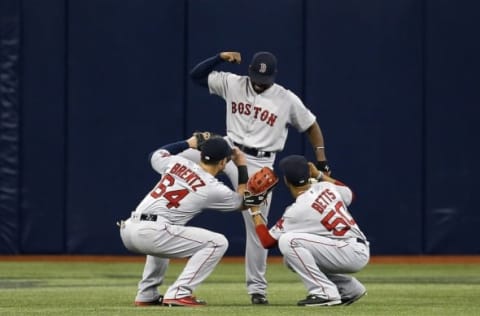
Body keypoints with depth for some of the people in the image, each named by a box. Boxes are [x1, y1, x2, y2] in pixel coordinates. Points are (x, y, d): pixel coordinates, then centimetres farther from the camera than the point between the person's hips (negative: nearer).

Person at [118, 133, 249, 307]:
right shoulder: (214, 188, 3)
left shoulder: (177, 162, 16)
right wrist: (242, 166, 29)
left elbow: (155, 155, 40)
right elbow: (242, 201, 24)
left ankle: (146, 294, 31)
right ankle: (179, 293, -8)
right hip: (151, 234, -7)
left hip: (127, 230, 7)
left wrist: (187, 143, 45)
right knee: (217, 242, 0)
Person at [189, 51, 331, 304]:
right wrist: (220, 58, -14)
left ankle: (257, 288, 8)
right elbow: (196, 75, 2)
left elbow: (311, 126, 6)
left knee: (257, 226, 1)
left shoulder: (287, 100, -4)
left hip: (259, 164, -2)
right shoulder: (232, 84, -1)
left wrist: (321, 161, -3)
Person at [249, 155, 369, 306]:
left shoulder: (296, 211, -12)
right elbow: (349, 194, 30)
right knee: (293, 257, 18)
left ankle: (325, 293, -17)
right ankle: (349, 288, 19)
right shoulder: (326, 187, 6)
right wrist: (319, 174, 32)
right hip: (360, 253, 8)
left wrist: (254, 210, 6)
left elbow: (267, 241, -4)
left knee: (288, 241, -17)